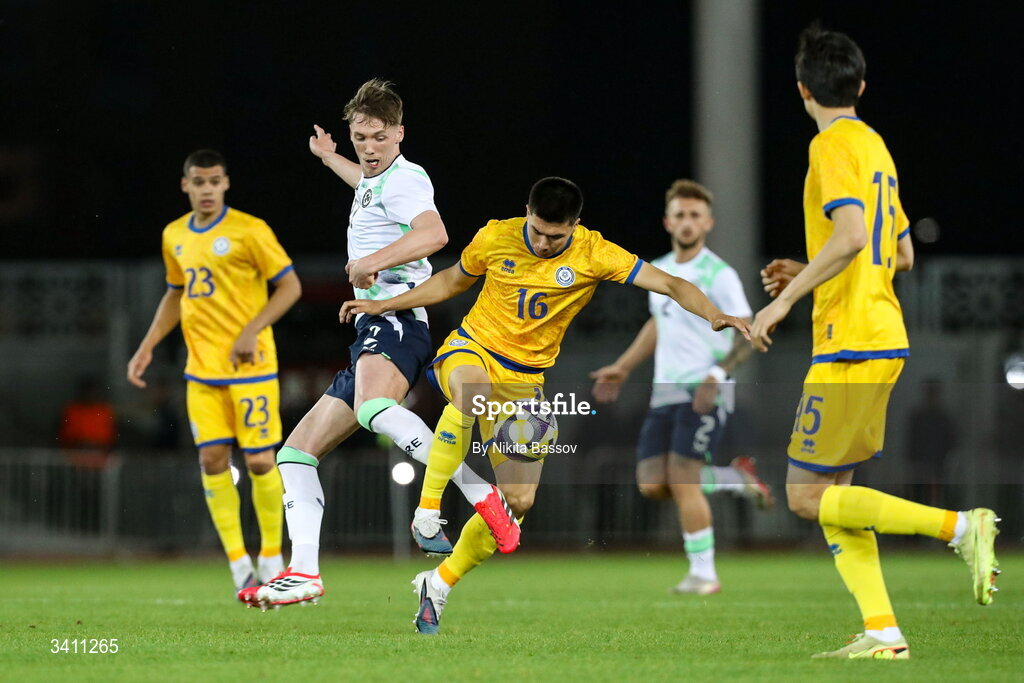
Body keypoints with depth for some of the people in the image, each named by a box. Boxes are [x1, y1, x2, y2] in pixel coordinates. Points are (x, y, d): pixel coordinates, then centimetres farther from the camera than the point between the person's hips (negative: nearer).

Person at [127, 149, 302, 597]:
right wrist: (147, 347, 14)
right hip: (202, 370, 5)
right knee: (212, 461, -4)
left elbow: (290, 285, -7)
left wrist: (251, 331, -17)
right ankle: (239, 565, 2)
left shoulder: (249, 231, -8)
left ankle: (271, 559, 13)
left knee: (259, 461, -4)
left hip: (250, 366, -5)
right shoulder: (175, 236, 10)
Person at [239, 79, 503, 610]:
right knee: (296, 452, 9)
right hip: (372, 332, 11)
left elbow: (434, 232, -26)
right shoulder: (374, 183, 27)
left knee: (373, 409, -42)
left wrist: (373, 261, -34)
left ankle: (482, 496, -45)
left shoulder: (404, 178, -4)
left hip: (396, 322, -11)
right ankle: (303, 571, 1)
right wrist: (329, 158, 70)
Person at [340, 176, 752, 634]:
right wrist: (384, 305, 11)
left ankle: (440, 583, 12)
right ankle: (427, 508, -33)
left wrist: (713, 314, -34)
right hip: (471, 350, -2)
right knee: (473, 389, -42)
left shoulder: (593, 255, -11)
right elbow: (451, 282, 12)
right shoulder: (496, 238, -7)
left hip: (527, 381, 2)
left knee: (519, 501, -5)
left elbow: (669, 284, -17)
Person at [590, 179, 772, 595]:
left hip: (703, 393, -7)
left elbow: (747, 338, -13)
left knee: (682, 479, -14)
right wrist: (623, 368, 28)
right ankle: (738, 478, 20)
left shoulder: (719, 275, -9)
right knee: (652, 485, 0)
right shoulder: (659, 271, 13)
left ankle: (703, 574, -3)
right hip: (665, 391, 7)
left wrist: (716, 376, -27)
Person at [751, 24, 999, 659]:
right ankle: (883, 631, 2)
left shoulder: (832, 145, -10)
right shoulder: (875, 145, 18)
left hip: (850, 345, -9)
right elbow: (903, 254, 23)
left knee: (808, 495, -5)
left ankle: (960, 526, -14)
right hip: (886, 340, 9)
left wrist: (786, 299, -21)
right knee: (832, 492, 10)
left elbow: (851, 234, -26)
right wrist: (809, 274, 24)